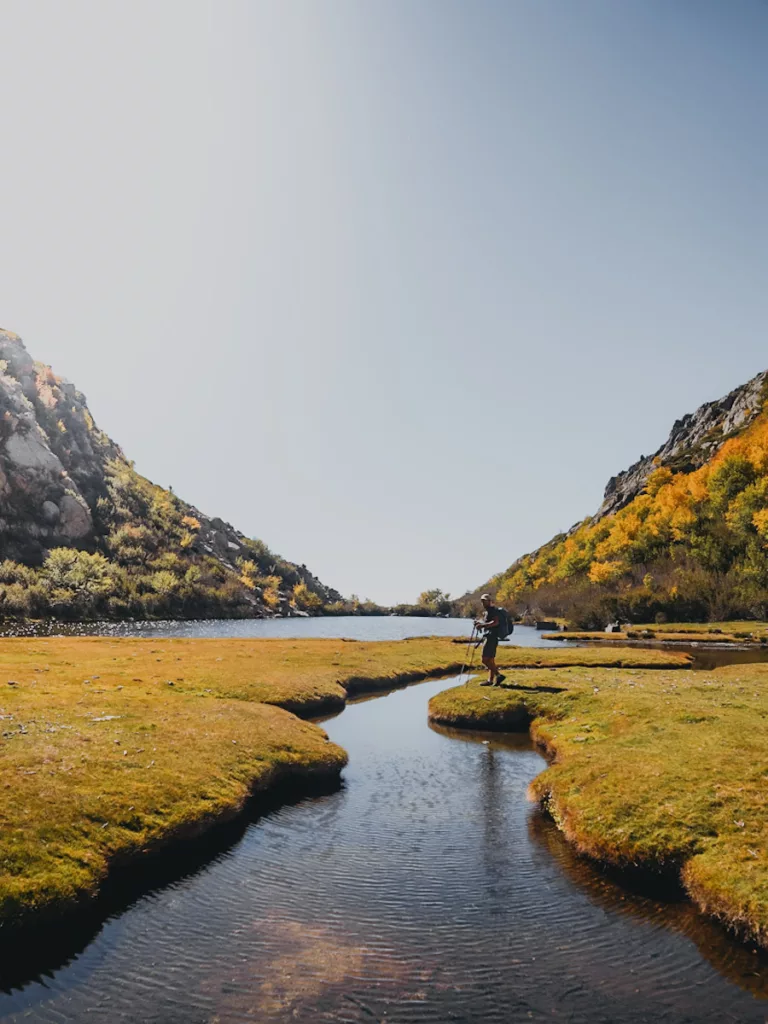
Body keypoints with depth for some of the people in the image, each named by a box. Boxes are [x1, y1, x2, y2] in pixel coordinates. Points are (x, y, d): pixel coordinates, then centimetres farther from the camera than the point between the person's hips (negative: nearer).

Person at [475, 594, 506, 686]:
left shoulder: (493, 609, -10)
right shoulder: (487, 611, 21)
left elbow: (495, 622, -24)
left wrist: (483, 625, -29)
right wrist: (480, 621, 14)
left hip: (491, 637, -11)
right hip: (489, 637, 11)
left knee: (485, 659, -14)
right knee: (490, 659, 10)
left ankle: (499, 675, -16)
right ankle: (490, 680, 13)